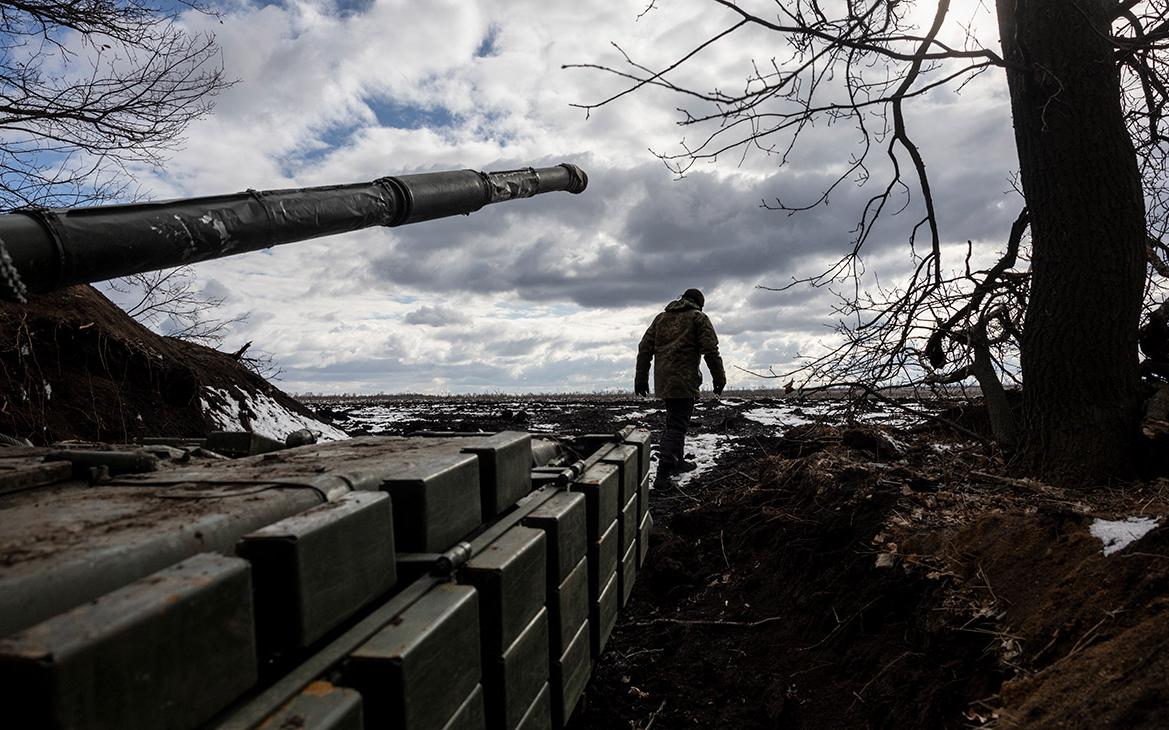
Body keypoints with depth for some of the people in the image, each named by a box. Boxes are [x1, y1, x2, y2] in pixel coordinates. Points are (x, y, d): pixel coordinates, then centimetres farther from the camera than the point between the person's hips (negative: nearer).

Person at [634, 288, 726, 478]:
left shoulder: (661, 318, 18)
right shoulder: (698, 318, 2)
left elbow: (645, 348, 15)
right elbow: (711, 350, -7)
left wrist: (641, 378, 17)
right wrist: (719, 377, -1)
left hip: (662, 381, 6)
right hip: (684, 381, -6)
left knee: (674, 420, 19)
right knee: (678, 424, -7)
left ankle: (677, 461, 26)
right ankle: (665, 466, -16)